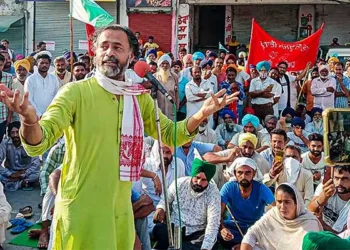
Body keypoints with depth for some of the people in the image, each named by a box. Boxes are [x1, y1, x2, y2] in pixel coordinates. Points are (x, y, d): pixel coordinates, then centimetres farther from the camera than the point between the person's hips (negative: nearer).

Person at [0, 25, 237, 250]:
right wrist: (29, 118, -43)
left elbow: (170, 134, 13)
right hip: (81, 209, -5)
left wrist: (202, 114, -4)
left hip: (121, 209, 6)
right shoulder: (76, 92, -13)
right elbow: (37, 144, -20)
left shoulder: (139, 97, 4)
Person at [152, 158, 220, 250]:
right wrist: (160, 208, -8)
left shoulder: (213, 193, -12)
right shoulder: (179, 183, -4)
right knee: (159, 230, -30)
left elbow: (213, 224, -17)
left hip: (196, 233, -1)